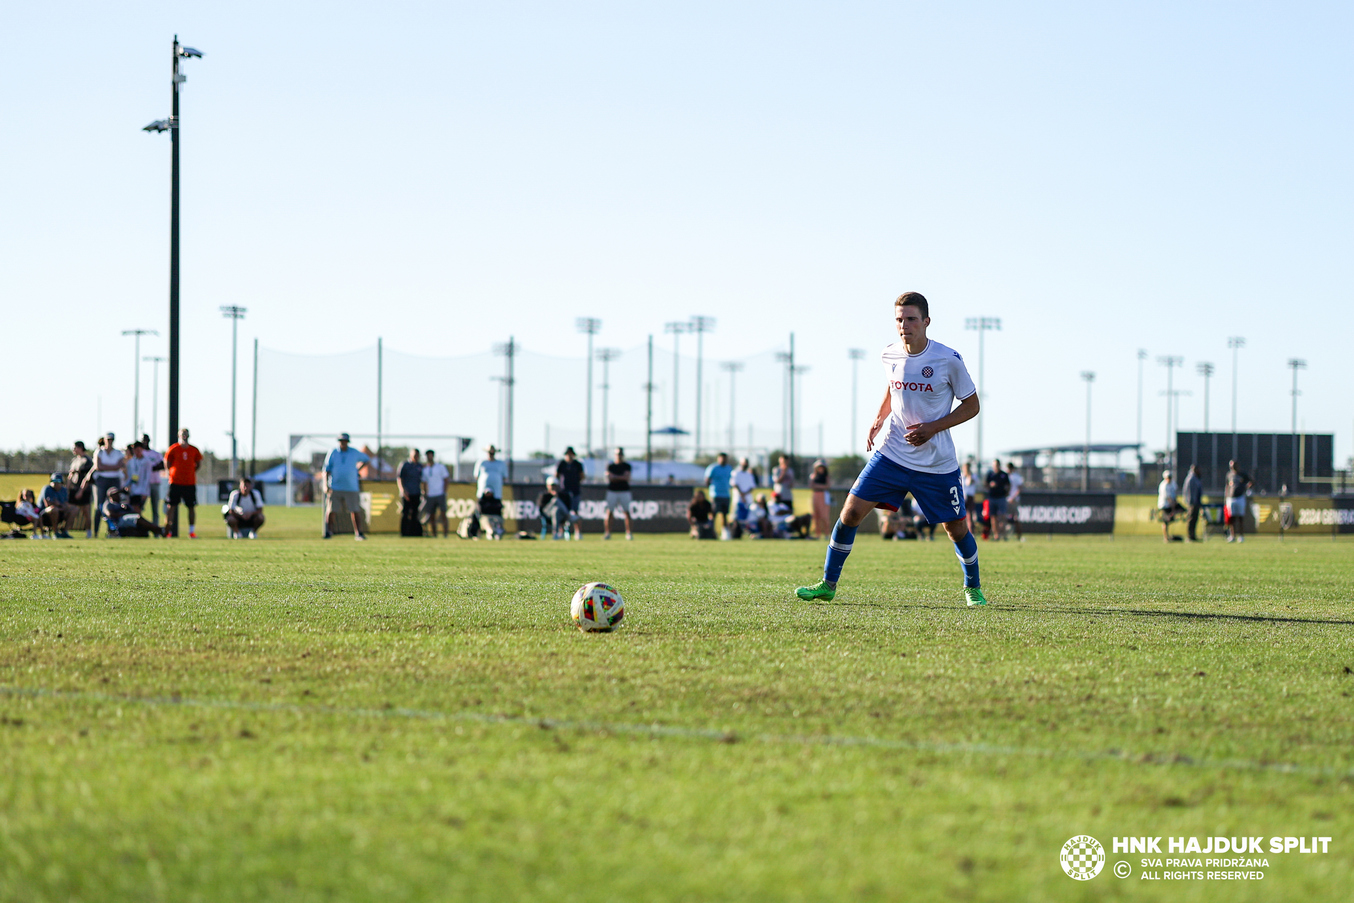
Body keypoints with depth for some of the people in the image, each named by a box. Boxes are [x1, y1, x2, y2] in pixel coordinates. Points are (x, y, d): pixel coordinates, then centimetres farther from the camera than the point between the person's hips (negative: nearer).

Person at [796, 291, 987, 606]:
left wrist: (932, 428, -16)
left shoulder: (948, 360, -13)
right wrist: (878, 421, 5)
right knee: (851, 510, -7)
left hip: (937, 463, -3)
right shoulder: (890, 356, 0)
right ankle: (828, 584, 4)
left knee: (956, 527, 4)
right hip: (892, 453, 3)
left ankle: (973, 587, 31)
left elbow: (971, 406, -4)